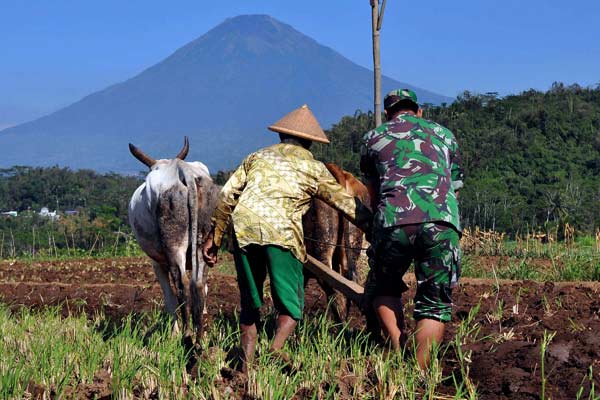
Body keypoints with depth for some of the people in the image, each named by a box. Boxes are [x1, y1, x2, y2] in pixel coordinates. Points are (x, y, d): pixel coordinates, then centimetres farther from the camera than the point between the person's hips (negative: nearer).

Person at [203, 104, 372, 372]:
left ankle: (247, 364, 10)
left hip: (243, 229, 3)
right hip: (281, 231, -3)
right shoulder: (313, 168, 17)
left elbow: (227, 196, 18)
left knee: (249, 302, 16)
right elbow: (347, 204, 19)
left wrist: (214, 237, 22)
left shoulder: (257, 157, 25)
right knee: (291, 302, 6)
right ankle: (277, 346, -20)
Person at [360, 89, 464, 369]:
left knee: (383, 290, 21)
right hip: (442, 220, 1)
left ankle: (399, 350, 4)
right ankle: (419, 370, -4)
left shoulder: (373, 137, 26)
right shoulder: (444, 135, 29)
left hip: (394, 220, 0)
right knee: (434, 304, 9)